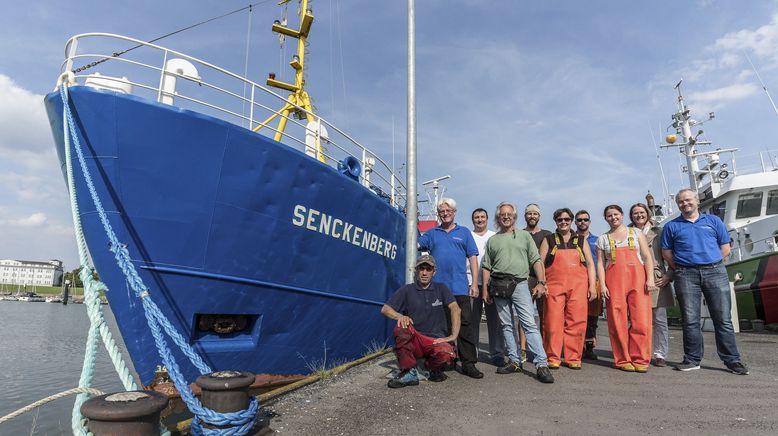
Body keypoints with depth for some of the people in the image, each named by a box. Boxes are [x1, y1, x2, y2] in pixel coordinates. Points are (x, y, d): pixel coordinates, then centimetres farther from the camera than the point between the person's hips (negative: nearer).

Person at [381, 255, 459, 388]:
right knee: (402, 328, -32)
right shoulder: (407, 290, 7)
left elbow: (455, 308, -7)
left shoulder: (441, 289, 7)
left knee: (446, 354, -33)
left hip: (436, 340, 0)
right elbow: (385, 309, 0)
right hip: (414, 340, 0)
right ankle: (408, 372, -15)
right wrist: (400, 316, -21)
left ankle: (434, 369, 4)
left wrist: (453, 335, -20)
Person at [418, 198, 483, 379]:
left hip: (460, 288, -1)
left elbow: (473, 258, 7)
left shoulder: (464, 232, 11)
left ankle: (468, 363, 5)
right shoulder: (431, 233, 14)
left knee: (465, 326, -2)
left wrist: (474, 283, 0)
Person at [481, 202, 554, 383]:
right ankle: (515, 361, 15)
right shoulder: (492, 240, 15)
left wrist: (541, 282, -5)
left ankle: (541, 364, -9)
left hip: (519, 284, -2)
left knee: (529, 324, -10)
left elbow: (536, 261, 6)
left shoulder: (524, 236, 12)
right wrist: (485, 289, 7)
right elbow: (487, 267, 15)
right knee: (506, 326, 6)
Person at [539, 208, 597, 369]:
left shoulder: (581, 240, 17)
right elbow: (540, 263, 8)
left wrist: (592, 285, 2)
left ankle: (574, 358, 9)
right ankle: (553, 358, 4)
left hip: (578, 286, 1)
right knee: (553, 322, -5)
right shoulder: (549, 240, 13)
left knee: (576, 322, -2)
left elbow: (590, 264, 13)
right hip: (554, 286, -1)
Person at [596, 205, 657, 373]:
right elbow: (600, 263, 8)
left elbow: (647, 257, 8)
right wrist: (602, 285, -3)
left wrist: (650, 278, -4)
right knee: (618, 322, -2)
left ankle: (640, 360, 2)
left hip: (638, 280, 0)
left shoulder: (636, 233, 14)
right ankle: (623, 360, 5)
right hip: (614, 282, 0)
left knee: (641, 321, -6)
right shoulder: (603, 239, 14)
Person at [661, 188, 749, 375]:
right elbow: (666, 253, 9)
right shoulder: (671, 226, 11)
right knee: (690, 320, 2)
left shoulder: (713, 221, 13)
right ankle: (692, 359, 10)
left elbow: (725, 248, 12)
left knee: (723, 319, 1)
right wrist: (681, 269, 3)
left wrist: (711, 265, 6)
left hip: (715, 272, 1)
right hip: (686, 275, 0)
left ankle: (732, 360, 10)